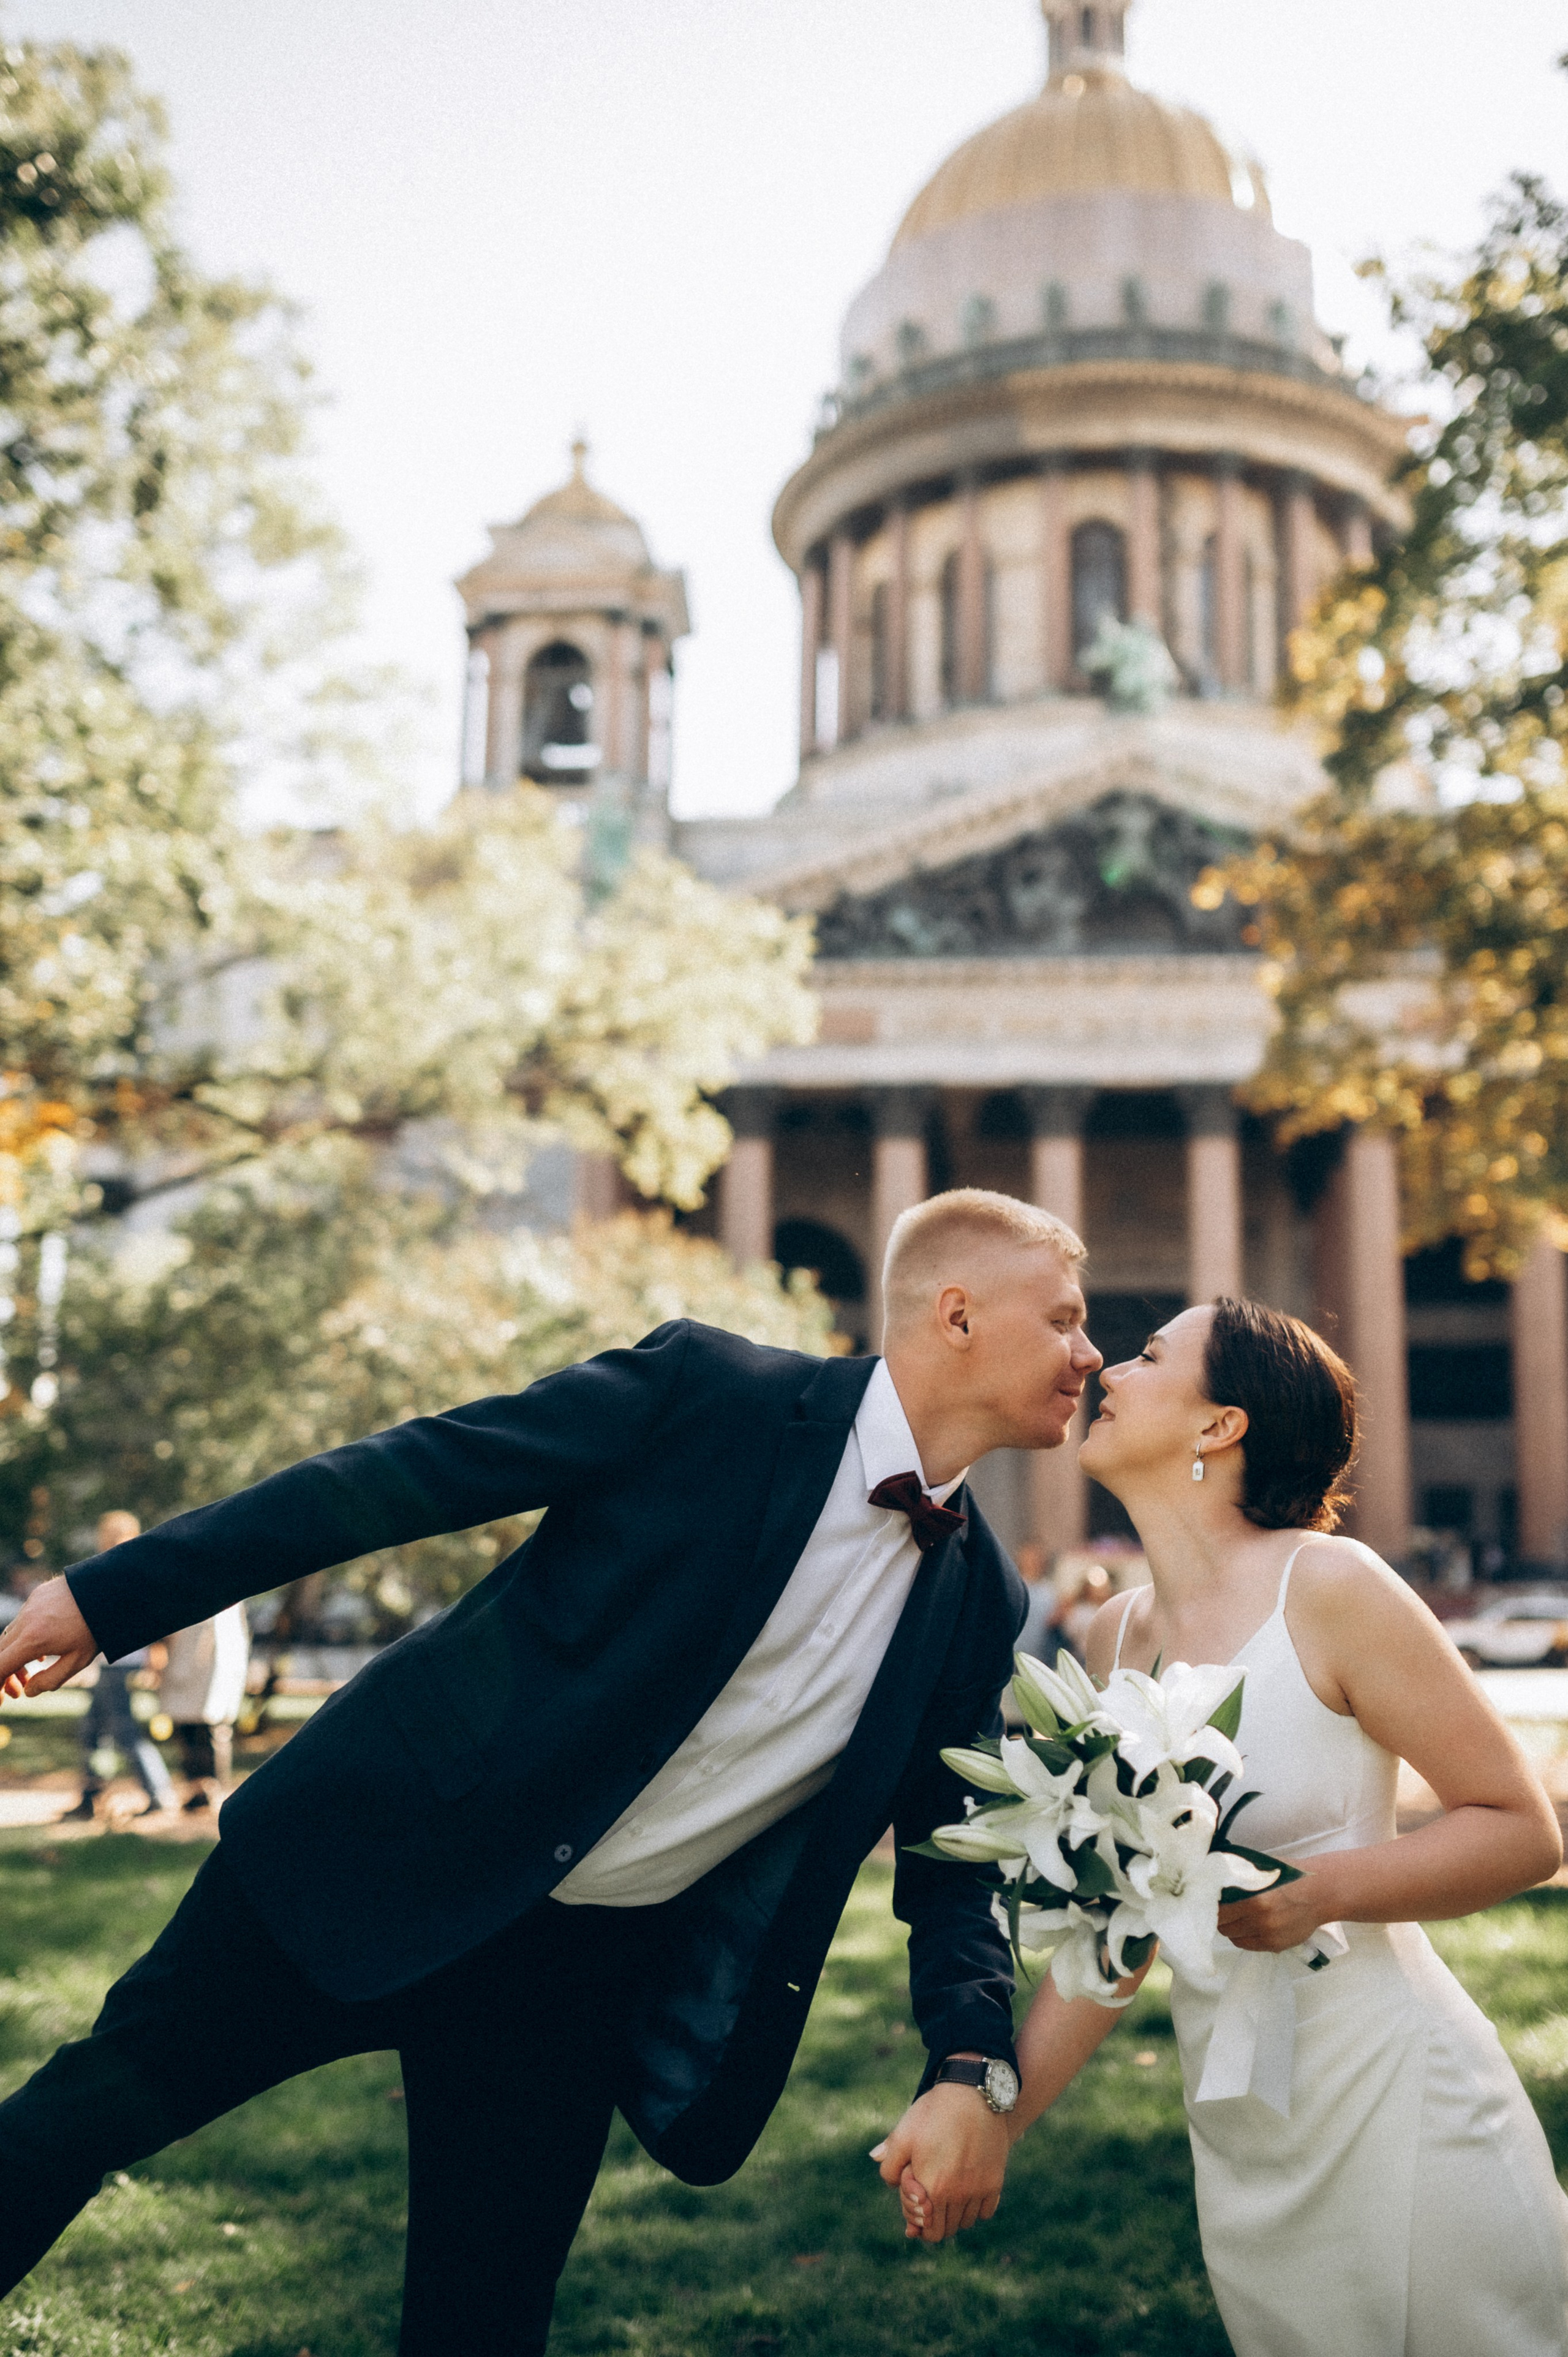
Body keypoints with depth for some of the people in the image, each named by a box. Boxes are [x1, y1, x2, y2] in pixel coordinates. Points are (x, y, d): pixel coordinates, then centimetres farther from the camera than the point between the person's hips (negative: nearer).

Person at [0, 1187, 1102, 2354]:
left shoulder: (981, 1599, 0)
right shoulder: (709, 1389, -15)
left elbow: (951, 1846, 7)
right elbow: (402, 1476, -13)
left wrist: (975, 2067, -11)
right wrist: (110, 1593, -11)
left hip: (592, 1972, 4)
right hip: (383, 1858, -3)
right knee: (96, 2104, 10)